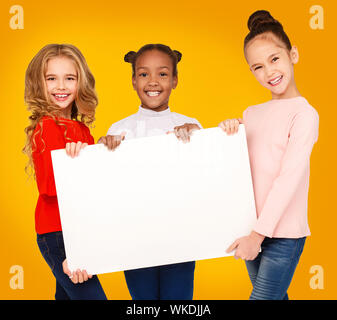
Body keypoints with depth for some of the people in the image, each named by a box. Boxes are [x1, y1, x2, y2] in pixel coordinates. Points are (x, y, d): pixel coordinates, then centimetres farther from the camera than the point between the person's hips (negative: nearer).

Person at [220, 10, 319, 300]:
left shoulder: (304, 113, -11)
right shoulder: (251, 114, 9)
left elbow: (289, 179, -16)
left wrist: (258, 234, -17)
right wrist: (229, 133, -7)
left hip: (284, 235, -6)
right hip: (254, 231, 6)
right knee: (274, 296, 16)